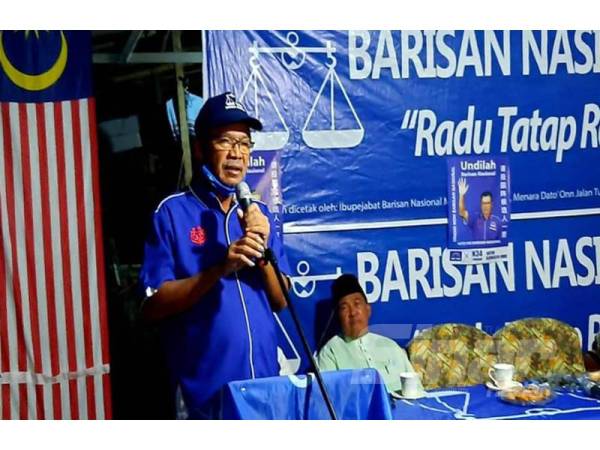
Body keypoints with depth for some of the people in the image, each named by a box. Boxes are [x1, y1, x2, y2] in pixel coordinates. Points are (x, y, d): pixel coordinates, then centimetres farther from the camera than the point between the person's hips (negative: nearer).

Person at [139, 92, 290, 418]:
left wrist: (262, 250, -11)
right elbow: (153, 306, -11)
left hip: (265, 383, 4)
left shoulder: (259, 213, 8)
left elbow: (281, 302, 5)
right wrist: (219, 270, -21)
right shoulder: (173, 212, -5)